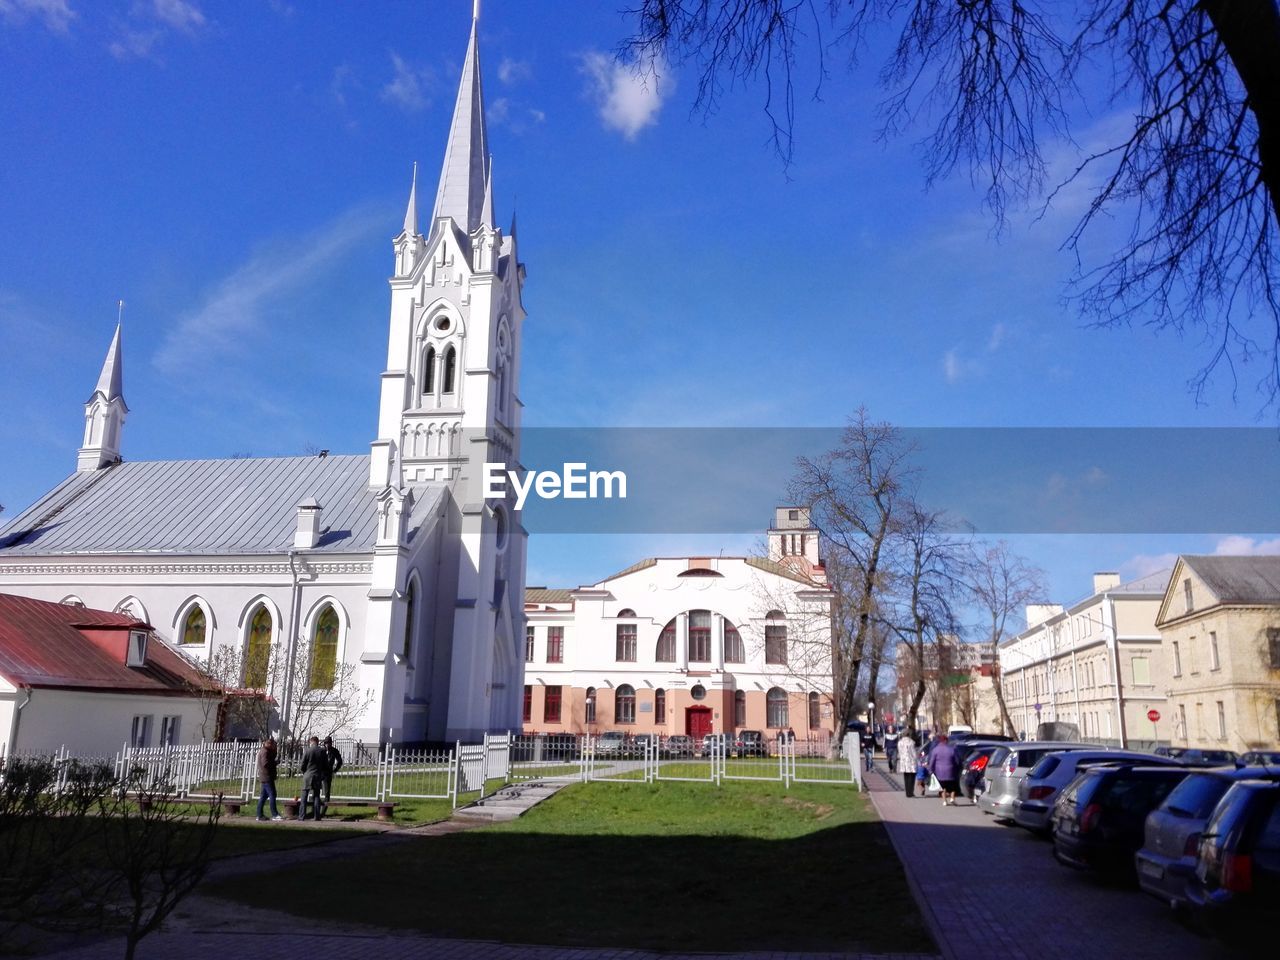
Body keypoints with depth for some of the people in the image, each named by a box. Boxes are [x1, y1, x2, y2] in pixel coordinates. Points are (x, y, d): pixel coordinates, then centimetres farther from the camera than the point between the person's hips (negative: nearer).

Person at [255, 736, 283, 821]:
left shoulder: (266, 751, 17)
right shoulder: (265, 751, -15)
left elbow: (271, 759, 19)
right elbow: (266, 764, -24)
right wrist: (276, 762, -13)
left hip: (265, 777, 11)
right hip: (267, 777, -11)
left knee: (263, 796, 12)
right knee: (272, 795, -8)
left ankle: (260, 815, 14)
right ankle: (274, 815, -7)